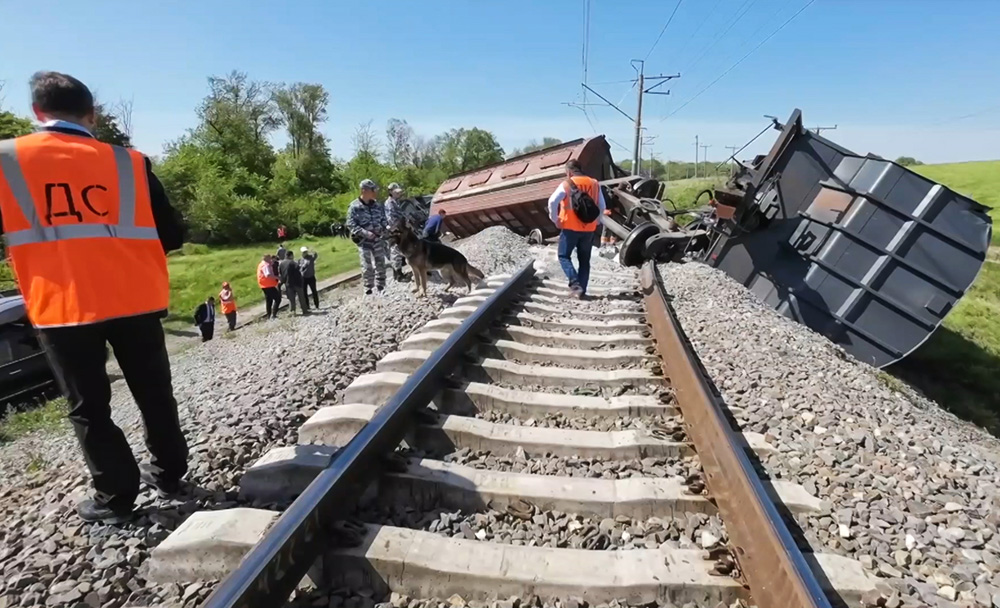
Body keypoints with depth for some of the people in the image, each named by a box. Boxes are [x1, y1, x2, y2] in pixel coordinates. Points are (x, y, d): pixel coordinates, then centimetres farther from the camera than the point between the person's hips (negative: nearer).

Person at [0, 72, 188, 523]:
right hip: (133, 299, 1)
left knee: (88, 407, 12)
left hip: (60, 307, -1)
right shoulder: (129, 163, 1)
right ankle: (168, 474, 29)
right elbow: (171, 236, 1)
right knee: (154, 393, 15)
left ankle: (115, 497, 20)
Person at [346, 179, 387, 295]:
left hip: (377, 239, 5)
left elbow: (383, 218, 16)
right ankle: (368, 289, 8)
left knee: (380, 263, 10)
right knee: (367, 266, -3)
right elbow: (351, 224, -11)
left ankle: (381, 286, 24)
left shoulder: (376, 205, 6)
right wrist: (365, 233, -20)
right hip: (364, 241, -4)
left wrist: (383, 228, -4)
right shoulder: (354, 206, -9)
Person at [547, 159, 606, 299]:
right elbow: (602, 206, 10)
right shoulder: (595, 184, 8)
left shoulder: (567, 184, -7)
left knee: (564, 256, 7)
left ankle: (575, 283, -11)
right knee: (584, 260, 12)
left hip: (570, 227, -4)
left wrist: (555, 219, -7)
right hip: (589, 229, 4)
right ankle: (581, 290, 11)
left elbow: (552, 201, -18)